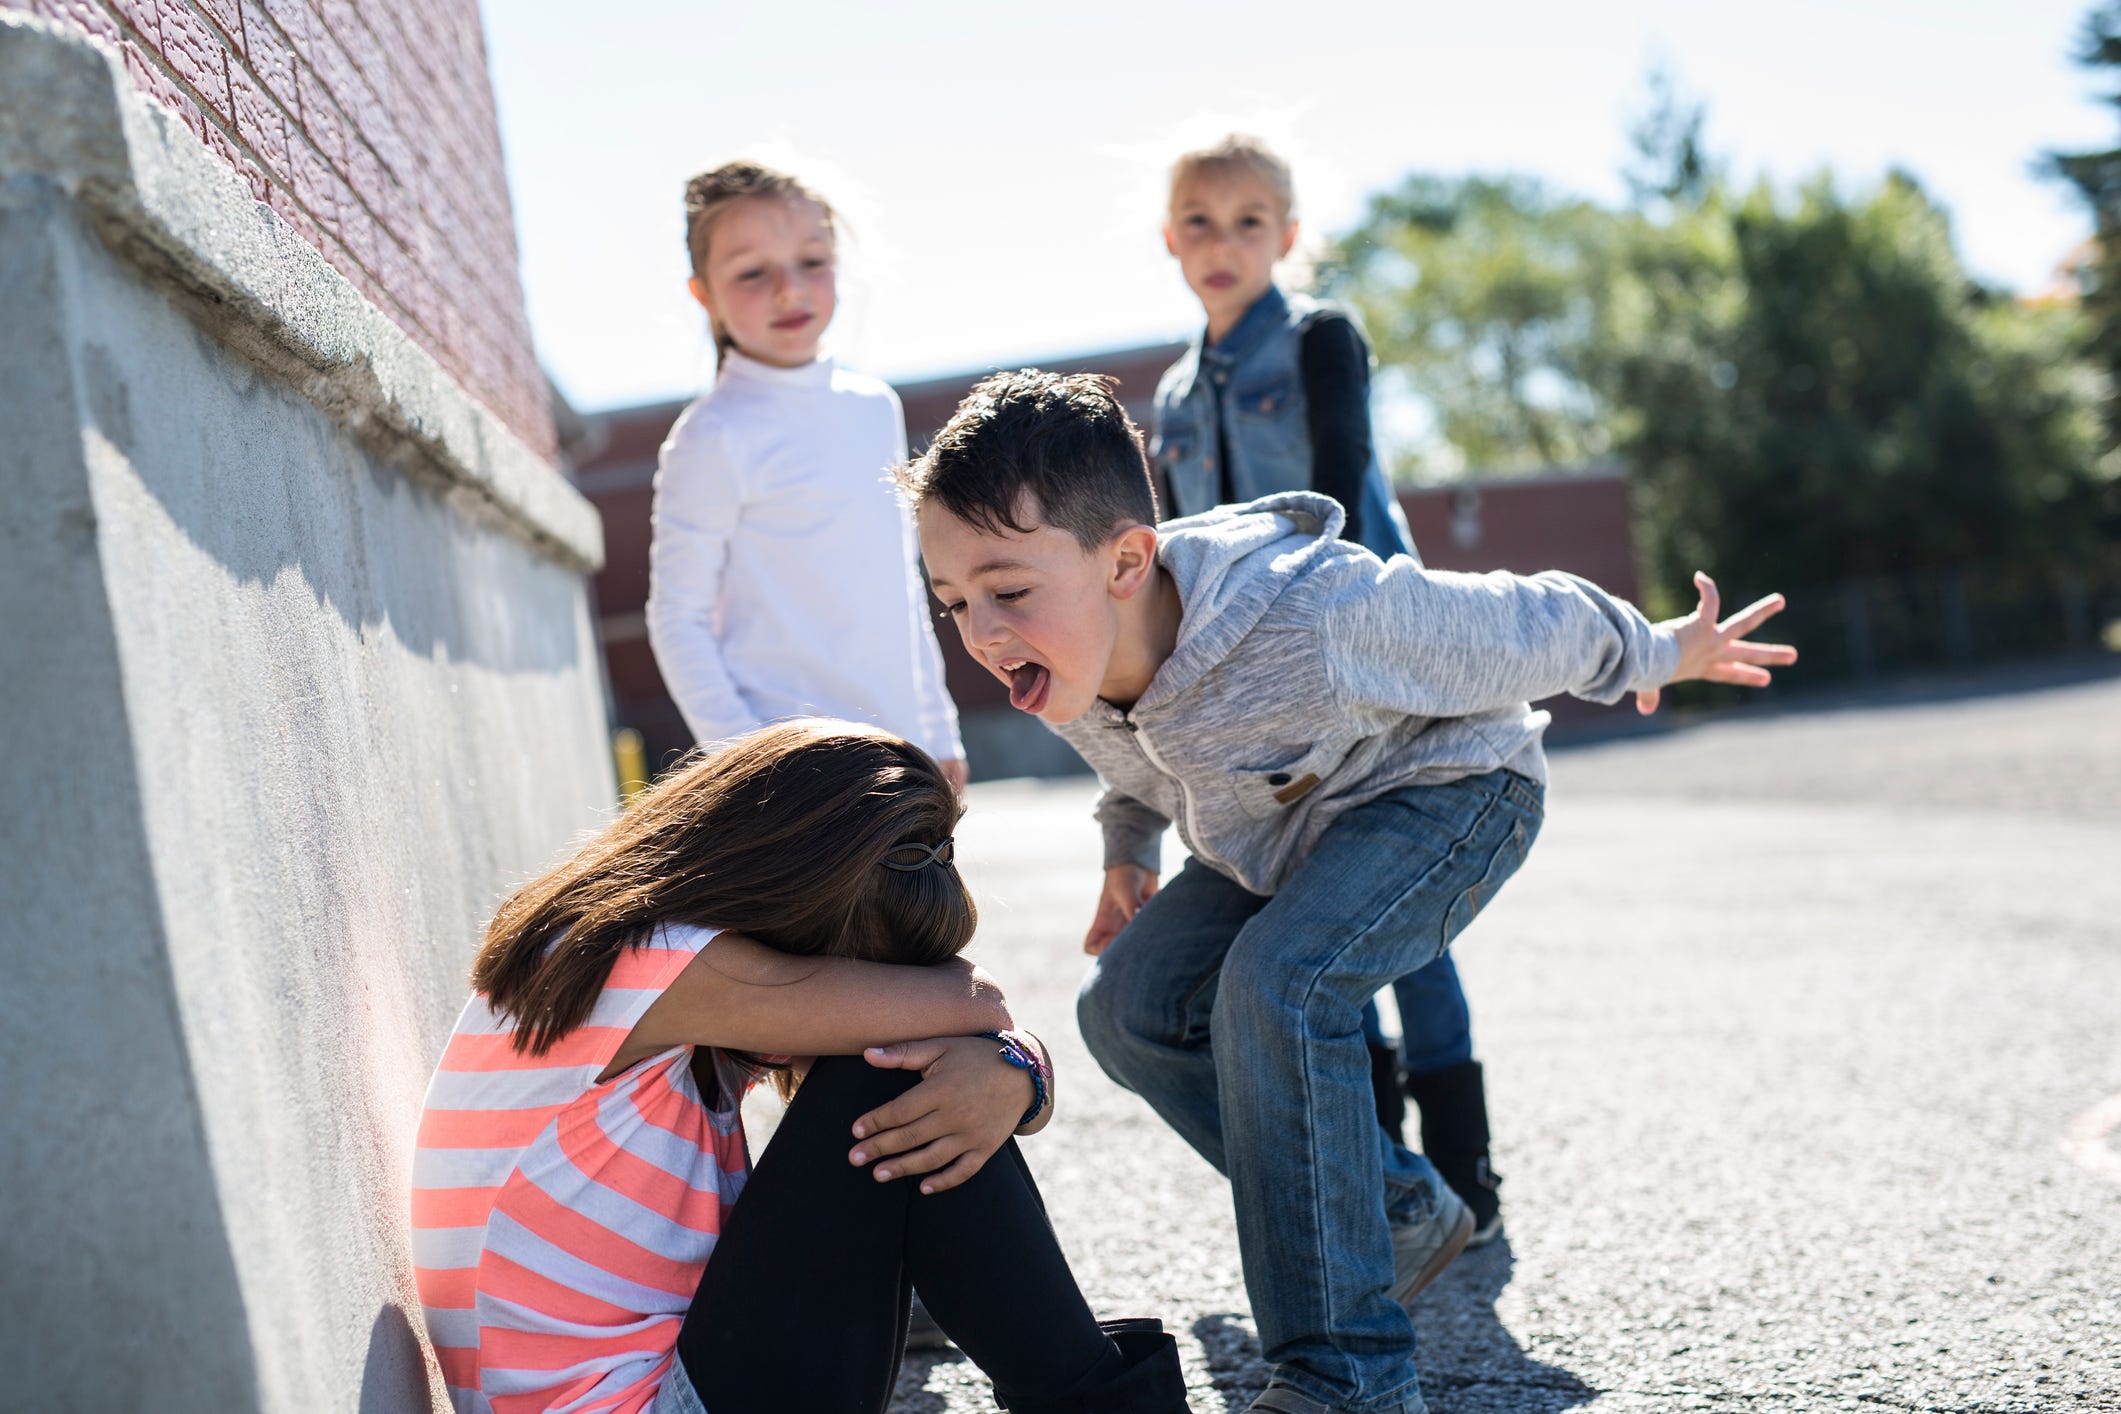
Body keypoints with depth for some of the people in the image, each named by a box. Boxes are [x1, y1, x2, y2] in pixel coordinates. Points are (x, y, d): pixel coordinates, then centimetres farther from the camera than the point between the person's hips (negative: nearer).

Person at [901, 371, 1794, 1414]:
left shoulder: (1315, 622, -41)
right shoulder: (1064, 663, -19)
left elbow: (1521, 630, -21)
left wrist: (1657, 654, -5)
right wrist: (1125, 850, 10)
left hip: (1450, 789, -8)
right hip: (1287, 828, 8)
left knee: (1278, 984, -31)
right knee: (1129, 1006, -5)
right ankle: (1399, 1213, 11)